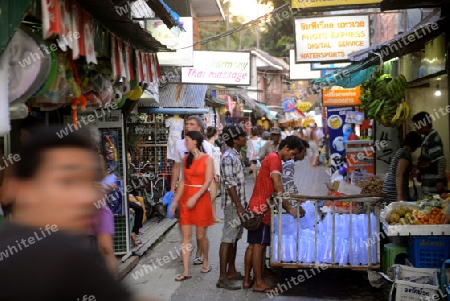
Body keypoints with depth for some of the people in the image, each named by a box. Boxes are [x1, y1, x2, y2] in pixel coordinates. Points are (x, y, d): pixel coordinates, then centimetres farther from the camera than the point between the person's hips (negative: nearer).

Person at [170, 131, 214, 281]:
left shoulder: (207, 159, -5)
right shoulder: (186, 159, 10)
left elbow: (208, 181, -12)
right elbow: (183, 181, 12)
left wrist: (195, 197, -21)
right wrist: (175, 200, 7)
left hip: (201, 198, -4)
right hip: (186, 199, 5)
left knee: (200, 235, 5)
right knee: (186, 236, 0)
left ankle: (206, 261, 30)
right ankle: (186, 271, 2)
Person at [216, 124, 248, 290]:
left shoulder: (236, 155, 14)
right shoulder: (228, 157, -16)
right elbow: (229, 184, -20)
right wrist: (239, 206, -21)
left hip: (238, 203, 10)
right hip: (232, 205, -10)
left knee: (234, 239, 15)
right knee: (227, 239, -7)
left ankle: (231, 271, 25)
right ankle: (223, 278, -3)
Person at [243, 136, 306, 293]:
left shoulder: (272, 158, 20)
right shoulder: (275, 158, -11)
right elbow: (277, 187, -20)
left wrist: (288, 206, 15)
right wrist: (289, 208, -18)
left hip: (257, 206, 10)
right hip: (261, 207, -10)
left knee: (253, 245, 10)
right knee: (259, 245, -6)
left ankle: (247, 280, 15)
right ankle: (258, 283, -1)